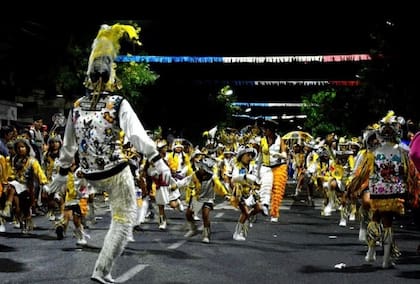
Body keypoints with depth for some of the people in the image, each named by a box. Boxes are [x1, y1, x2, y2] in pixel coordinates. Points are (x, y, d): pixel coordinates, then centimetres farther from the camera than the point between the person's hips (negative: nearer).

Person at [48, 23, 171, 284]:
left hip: (91, 174, 6)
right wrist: (159, 163, -20)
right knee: (124, 219, 4)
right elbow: (139, 137, -21)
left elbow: (69, 145, 9)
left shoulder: (77, 107, 0)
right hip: (116, 173, -6)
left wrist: (62, 174, 19)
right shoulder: (119, 105, -14)